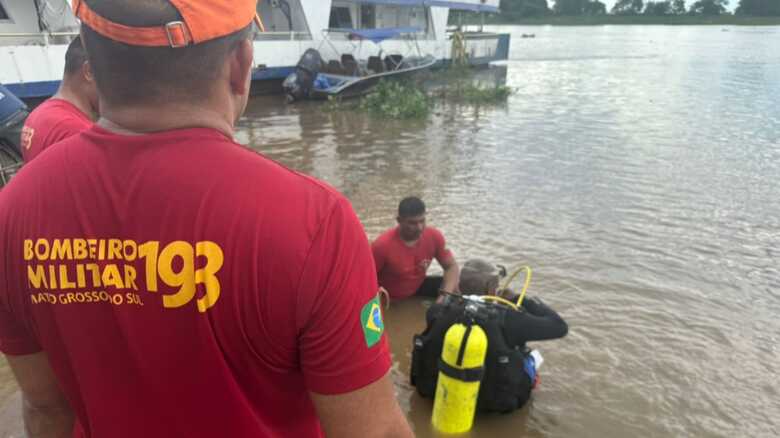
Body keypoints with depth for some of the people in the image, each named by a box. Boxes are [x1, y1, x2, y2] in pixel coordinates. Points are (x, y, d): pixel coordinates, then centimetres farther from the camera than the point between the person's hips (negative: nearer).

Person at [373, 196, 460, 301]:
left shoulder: (434, 236, -17)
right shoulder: (383, 245, -30)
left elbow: (452, 267, -7)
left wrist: (446, 294, -23)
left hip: (418, 288, 5)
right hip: (389, 300, -4)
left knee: (454, 288, -11)